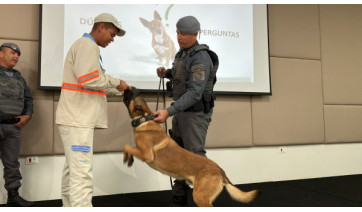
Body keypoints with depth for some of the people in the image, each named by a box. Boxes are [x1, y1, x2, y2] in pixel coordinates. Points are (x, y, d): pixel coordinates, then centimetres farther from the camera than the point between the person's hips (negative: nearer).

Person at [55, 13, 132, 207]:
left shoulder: (85, 45, 24)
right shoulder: (87, 44, -9)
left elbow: (93, 85, 23)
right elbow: (88, 79, -23)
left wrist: (120, 90, 17)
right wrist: (116, 82, -10)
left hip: (77, 118, 11)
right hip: (77, 119, -11)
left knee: (72, 170, 14)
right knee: (81, 174, -13)